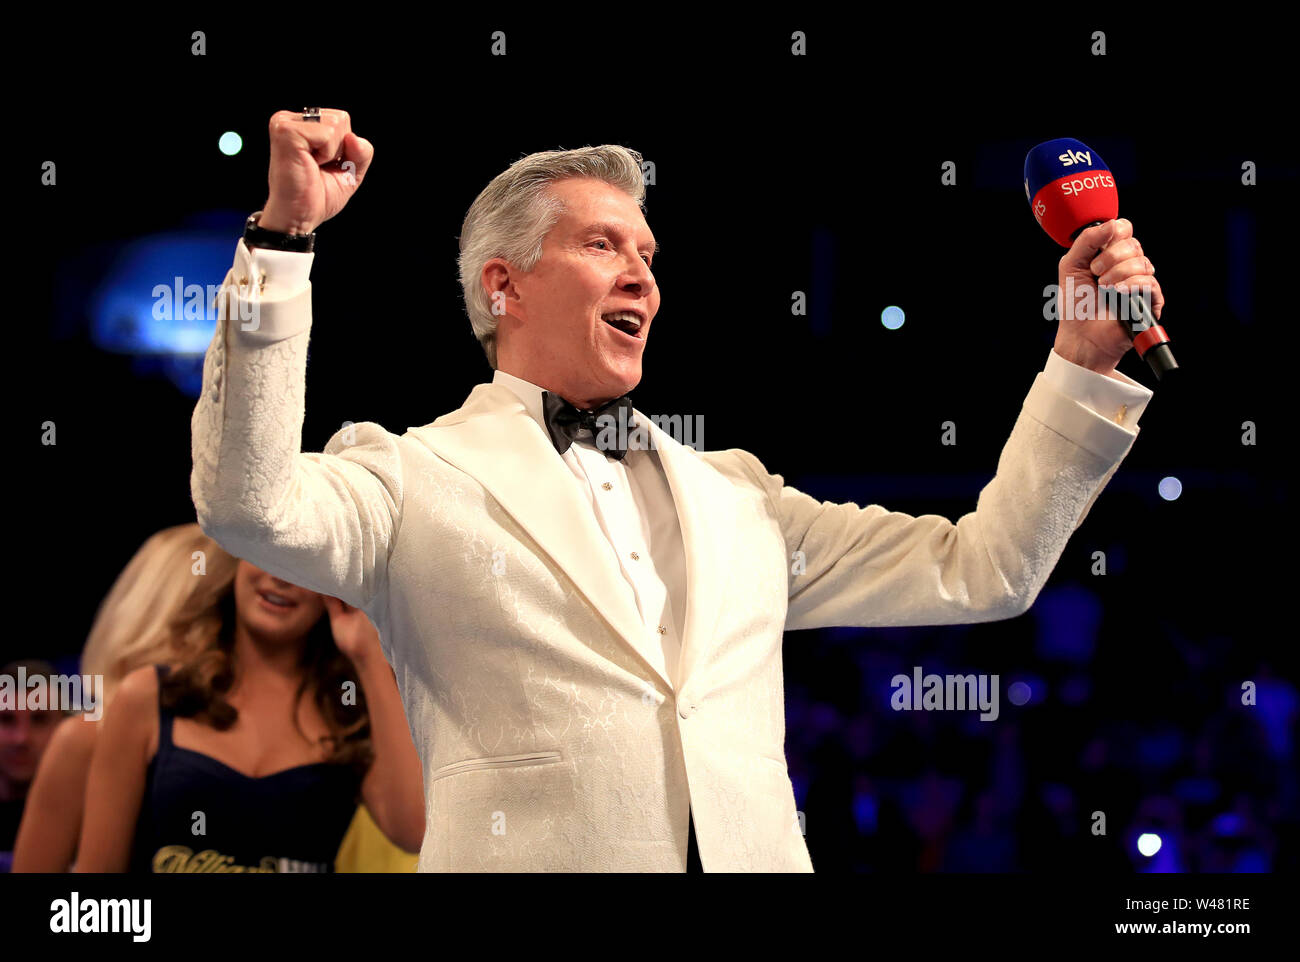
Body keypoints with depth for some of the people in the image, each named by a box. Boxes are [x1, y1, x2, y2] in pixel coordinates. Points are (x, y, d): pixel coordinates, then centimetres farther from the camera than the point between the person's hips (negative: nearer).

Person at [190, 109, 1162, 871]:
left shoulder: (735, 493, 22)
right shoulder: (415, 478, 7)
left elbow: (980, 571, 21)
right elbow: (250, 505, -12)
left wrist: (1085, 360, 15)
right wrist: (285, 234, -17)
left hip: (757, 852, 5)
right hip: (541, 858, -4)